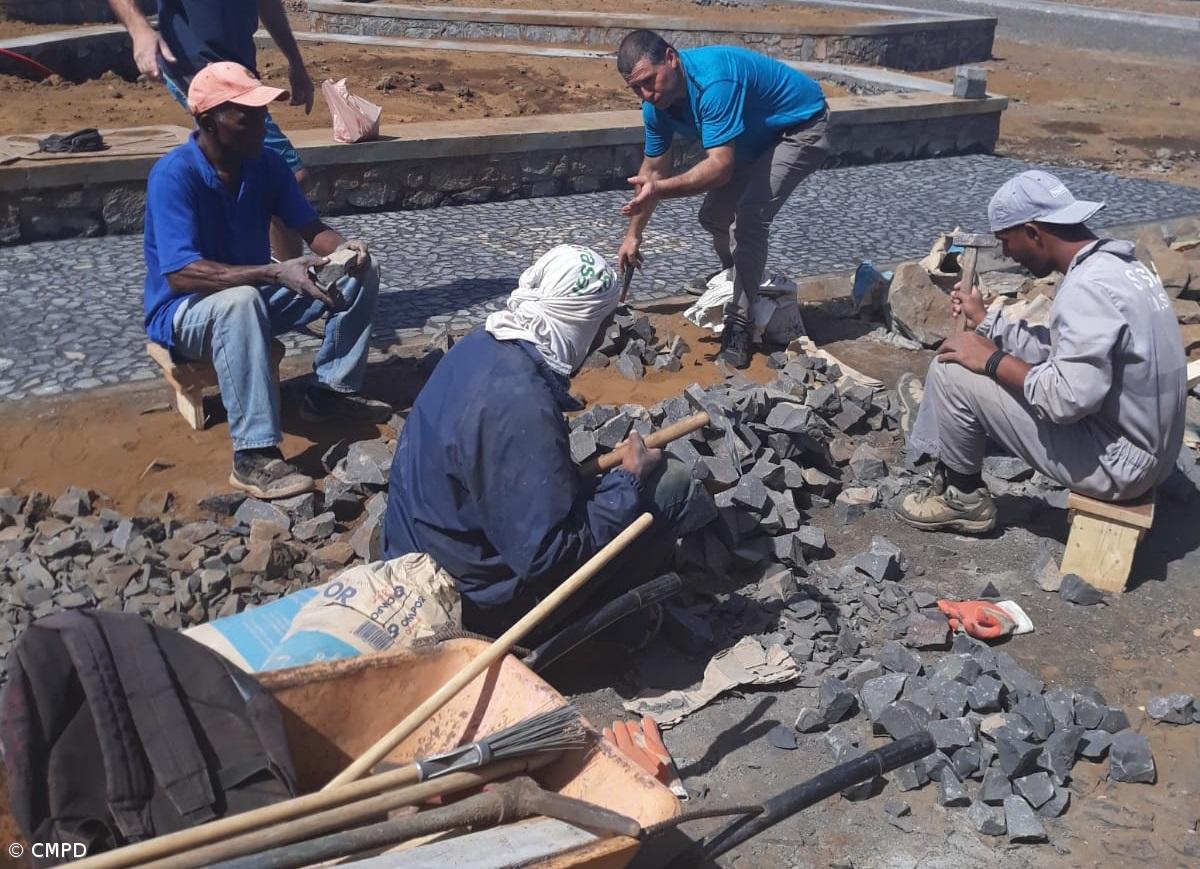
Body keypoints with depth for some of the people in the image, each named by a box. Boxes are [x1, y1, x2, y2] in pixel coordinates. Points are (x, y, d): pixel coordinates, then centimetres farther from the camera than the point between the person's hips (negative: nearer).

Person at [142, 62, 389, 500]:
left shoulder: (267, 163, -5)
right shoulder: (173, 176, -25)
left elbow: (312, 230, -1)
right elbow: (181, 275, -33)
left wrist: (343, 246, -26)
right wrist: (275, 273, -42)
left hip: (253, 296, 7)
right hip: (185, 311, -7)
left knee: (360, 271, -5)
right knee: (241, 301, -42)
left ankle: (331, 391, 4)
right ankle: (253, 456, -41)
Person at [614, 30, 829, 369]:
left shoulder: (714, 80, -38)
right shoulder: (656, 103, -11)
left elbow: (720, 167, -42)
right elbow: (653, 169, 2)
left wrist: (659, 190, -55)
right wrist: (633, 236, 3)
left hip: (800, 128, -9)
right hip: (756, 136, 9)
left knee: (749, 217, -24)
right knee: (713, 216, 10)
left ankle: (738, 324, -13)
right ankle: (734, 278, 41)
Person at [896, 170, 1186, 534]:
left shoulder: (1087, 288, -25)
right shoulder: (1113, 265, 6)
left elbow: (1069, 399, -31)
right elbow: (1061, 348, 11)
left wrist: (993, 361, -18)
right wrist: (985, 319, 14)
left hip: (1116, 461, -10)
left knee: (952, 372, -10)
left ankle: (963, 496, 10)